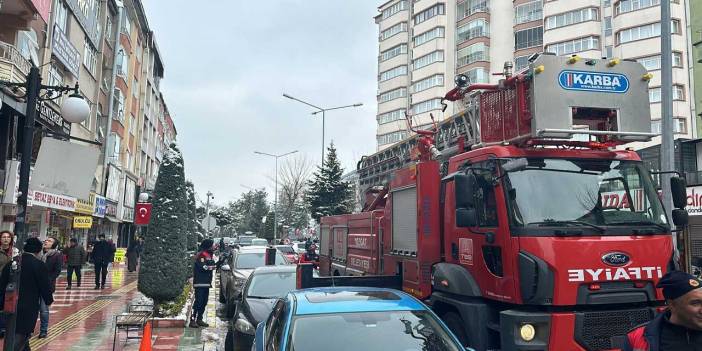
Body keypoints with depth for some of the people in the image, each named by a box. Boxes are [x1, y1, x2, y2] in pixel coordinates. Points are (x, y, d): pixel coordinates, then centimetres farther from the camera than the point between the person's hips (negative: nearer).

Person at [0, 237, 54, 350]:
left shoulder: (11, 263, 6)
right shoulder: (39, 265, -12)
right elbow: (45, 287, -9)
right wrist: (49, 300, 9)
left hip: (11, 306, 7)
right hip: (29, 308, -6)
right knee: (21, 337, -3)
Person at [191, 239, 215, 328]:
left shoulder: (209, 255, 19)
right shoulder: (201, 255, -12)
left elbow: (213, 265, 15)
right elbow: (204, 267, -21)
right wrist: (213, 265, -10)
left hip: (206, 283, 9)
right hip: (200, 283, -9)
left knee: (204, 302, 10)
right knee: (198, 301, -11)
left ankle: (199, 319, 17)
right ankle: (192, 320, -8)